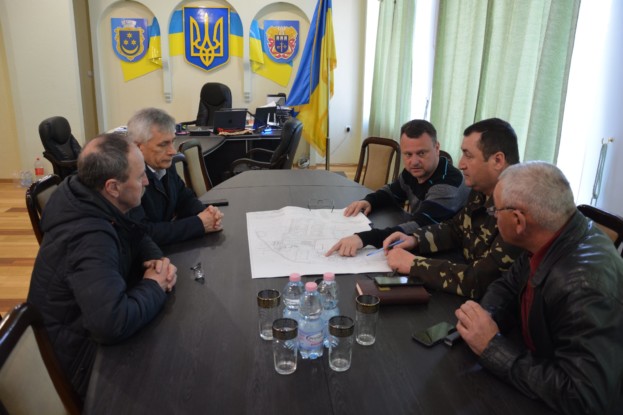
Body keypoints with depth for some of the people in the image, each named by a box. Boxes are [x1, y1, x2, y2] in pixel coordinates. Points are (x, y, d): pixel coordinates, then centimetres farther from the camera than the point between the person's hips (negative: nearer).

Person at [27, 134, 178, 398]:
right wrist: (154, 286, -27)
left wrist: (156, 259, -13)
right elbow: (113, 324, -46)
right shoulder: (91, 239, -36)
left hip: (88, 329, 8)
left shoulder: (89, 202, -8)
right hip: (82, 358, -8)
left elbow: (136, 236, 9)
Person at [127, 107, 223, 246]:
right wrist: (199, 224, -21)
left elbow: (185, 198, 12)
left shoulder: (164, 164, -2)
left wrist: (205, 213, -10)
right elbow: (142, 233, -28)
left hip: (167, 246, 7)